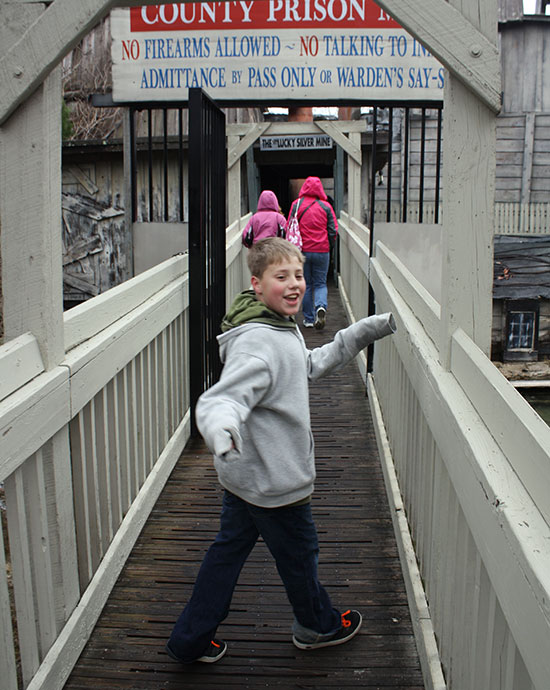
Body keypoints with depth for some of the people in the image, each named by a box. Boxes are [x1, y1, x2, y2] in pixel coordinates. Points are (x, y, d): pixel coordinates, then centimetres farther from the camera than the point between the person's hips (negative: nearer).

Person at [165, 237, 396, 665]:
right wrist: (221, 428, -61)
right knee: (299, 553, 16)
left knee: (229, 550, 19)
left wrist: (364, 333, 17)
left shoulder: (282, 326, 5)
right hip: (273, 480, -9)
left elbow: (311, 365, 20)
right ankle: (318, 625, 43)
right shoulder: (257, 343, -28)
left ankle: (190, 640, 33)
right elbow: (221, 400, -38)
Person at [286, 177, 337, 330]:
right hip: (322, 251, 0)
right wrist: (329, 245, 16)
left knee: (306, 284, 10)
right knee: (320, 283, 11)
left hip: (302, 251, 0)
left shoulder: (296, 204, -2)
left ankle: (309, 319, 12)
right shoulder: (326, 206, -2)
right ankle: (321, 306, -17)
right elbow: (333, 230, -1)